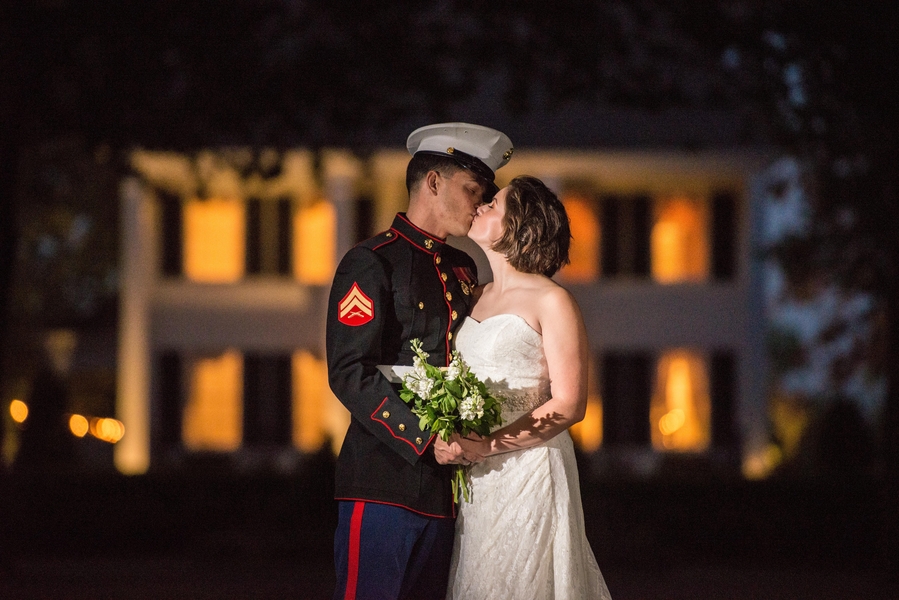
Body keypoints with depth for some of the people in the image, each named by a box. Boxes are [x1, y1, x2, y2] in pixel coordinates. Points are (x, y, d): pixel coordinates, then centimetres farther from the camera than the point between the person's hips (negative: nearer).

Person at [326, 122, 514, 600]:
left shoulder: (463, 270, 19)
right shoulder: (371, 264, -5)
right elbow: (349, 373, -13)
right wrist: (426, 440, -19)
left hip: (442, 486, 7)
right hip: (385, 481, -7)